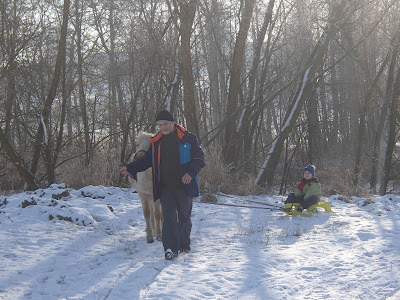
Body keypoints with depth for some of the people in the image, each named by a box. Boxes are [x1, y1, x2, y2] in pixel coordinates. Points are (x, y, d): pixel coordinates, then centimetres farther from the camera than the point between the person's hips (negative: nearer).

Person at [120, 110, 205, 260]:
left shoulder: (188, 138, -1)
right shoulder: (157, 142, 10)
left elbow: (199, 158, -1)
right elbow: (146, 160, 15)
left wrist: (191, 173, -17)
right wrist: (130, 168, 0)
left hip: (184, 186, -2)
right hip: (165, 187, 2)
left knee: (184, 216, 9)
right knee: (169, 216, -10)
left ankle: (184, 244, 28)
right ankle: (171, 248, -12)